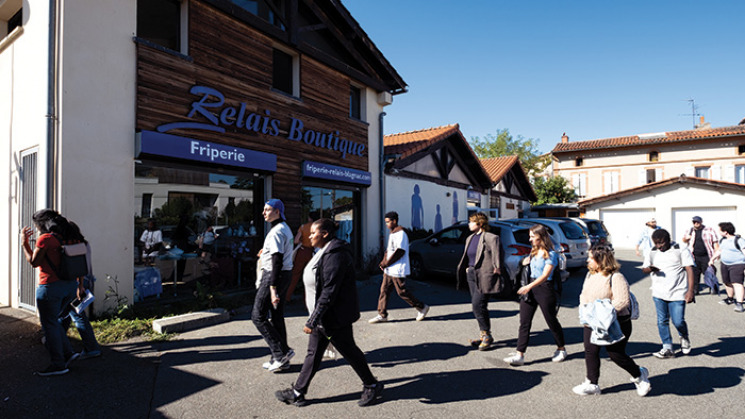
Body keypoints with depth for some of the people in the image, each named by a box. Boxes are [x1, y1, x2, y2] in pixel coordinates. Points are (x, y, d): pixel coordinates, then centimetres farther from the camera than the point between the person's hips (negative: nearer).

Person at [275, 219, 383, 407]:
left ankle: (372, 386, 26)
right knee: (313, 352, 15)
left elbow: (329, 292, -26)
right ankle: (297, 392, 26)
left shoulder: (335, 256, -23)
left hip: (336, 316, -10)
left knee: (349, 351, 6)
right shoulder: (328, 252, 10)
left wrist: (312, 321, -23)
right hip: (325, 315, 10)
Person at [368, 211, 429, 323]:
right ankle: (382, 315, 13)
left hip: (398, 270, -9)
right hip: (389, 270, 9)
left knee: (402, 292, -2)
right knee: (384, 290, 7)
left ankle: (422, 307, 14)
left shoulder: (401, 234, -15)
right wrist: (383, 262, 5)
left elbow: (400, 252, -21)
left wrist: (386, 263, -17)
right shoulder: (392, 234, 15)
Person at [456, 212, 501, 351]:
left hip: (484, 276, -9)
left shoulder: (488, 237, -11)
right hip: (472, 275, 9)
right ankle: (484, 335, 23)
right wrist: (467, 268, 14)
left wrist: (496, 266, -29)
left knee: (478, 305, -11)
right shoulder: (470, 238, 16)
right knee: (476, 306, 11)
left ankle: (487, 335, 5)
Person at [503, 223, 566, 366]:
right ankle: (519, 355, 1)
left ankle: (561, 349, 34)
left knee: (551, 321, 10)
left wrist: (529, 286, -32)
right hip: (531, 287, 7)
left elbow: (545, 275, -20)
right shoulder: (534, 251, 12)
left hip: (545, 288, -7)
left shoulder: (550, 254, -11)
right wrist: (526, 263, 5)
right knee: (524, 321, 0)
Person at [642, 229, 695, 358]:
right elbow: (644, 269, 8)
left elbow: (689, 270, -6)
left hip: (677, 293, -4)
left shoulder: (681, 251, -2)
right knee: (662, 321, 6)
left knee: (678, 321, -4)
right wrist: (650, 269, -18)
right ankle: (667, 348, 17)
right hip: (659, 294, 4)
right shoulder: (653, 253, 9)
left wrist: (690, 290, -14)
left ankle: (684, 338, 29)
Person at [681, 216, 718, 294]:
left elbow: (715, 242, 3)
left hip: (706, 256, -2)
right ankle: (695, 290, 10)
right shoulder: (689, 231, 11)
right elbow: (684, 240, 21)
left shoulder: (709, 230, 3)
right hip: (694, 257, 2)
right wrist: (686, 238, -2)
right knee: (694, 273, 4)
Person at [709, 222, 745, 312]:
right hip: (725, 264, 8)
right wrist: (712, 259, 23)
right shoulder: (723, 240, 10)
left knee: (737, 283, -17)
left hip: (737, 264, -8)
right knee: (727, 282, 17)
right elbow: (719, 250, 24)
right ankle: (730, 298, 37)